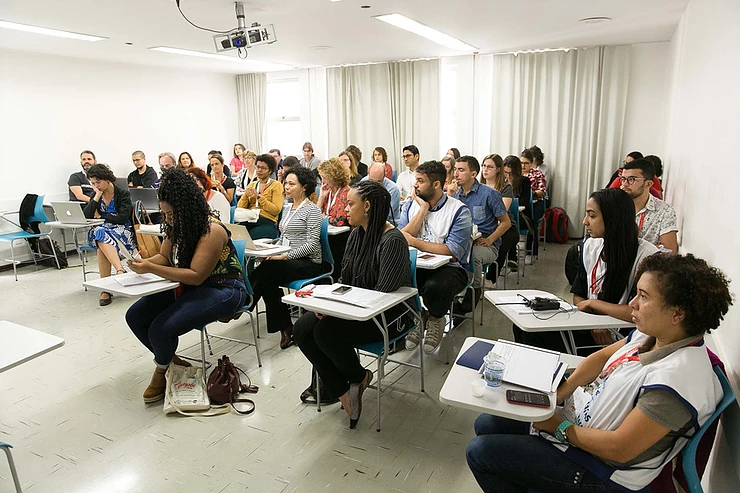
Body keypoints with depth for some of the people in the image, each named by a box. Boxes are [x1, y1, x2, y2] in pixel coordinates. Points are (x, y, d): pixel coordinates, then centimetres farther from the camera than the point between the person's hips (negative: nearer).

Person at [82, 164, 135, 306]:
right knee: (100, 233, -34)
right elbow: (86, 215, 0)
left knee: (102, 242, -35)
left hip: (123, 232, -4)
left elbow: (123, 218, -11)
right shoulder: (95, 195, 15)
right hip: (102, 229, 4)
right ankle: (120, 270, -47)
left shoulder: (123, 194, 0)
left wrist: (101, 216, -3)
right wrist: (97, 195, -2)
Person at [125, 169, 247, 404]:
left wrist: (151, 269, -28)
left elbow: (196, 276, -27)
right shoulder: (176, 226, 2)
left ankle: (162, 369, 9)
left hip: (221, 289, -9)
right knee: (135, 316, -2)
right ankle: (170, 360, 15)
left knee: (162, 328, -25)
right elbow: (164, 256, 13)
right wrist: (143, 262, -10)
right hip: (187, 286, 9)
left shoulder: (212, 230, -23)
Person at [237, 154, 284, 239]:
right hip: (248, 221, 4)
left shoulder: (276, 185, 8)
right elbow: (240, 208, 15)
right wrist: (246, 195, -2)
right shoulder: (252, 184, 23)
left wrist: (259, 196, -8)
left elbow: (276, 210, -7)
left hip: (267, 223, -4)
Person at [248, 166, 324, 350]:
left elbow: (312, 244, -15)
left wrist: (286, 256, -20)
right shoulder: (287, 209, 19)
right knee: (268, 281, -23)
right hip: (288, 260, 7)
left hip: (308, 262, -7)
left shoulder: (312, 209, -6)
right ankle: (284, 327, -15)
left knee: (267, 268, -29)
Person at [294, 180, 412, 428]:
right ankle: (340, 390, 1)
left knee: (325, 331, -26)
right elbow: (345, 280, 11)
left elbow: (383, 292, -24)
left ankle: (359, 377, 4)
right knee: (302, 329, -9)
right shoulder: (357, 233, 6)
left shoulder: (392, 241, -20)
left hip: (387, 314, -8)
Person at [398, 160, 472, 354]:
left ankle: (435, 320, 1)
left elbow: (453, 251, -18)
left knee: (434, 287, -36)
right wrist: (423, 209, -9)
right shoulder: (411, 205, 8)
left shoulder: (459, 211, -8)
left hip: (450, 267, -4)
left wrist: (414, 242, -17)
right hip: (417, 265, 4)